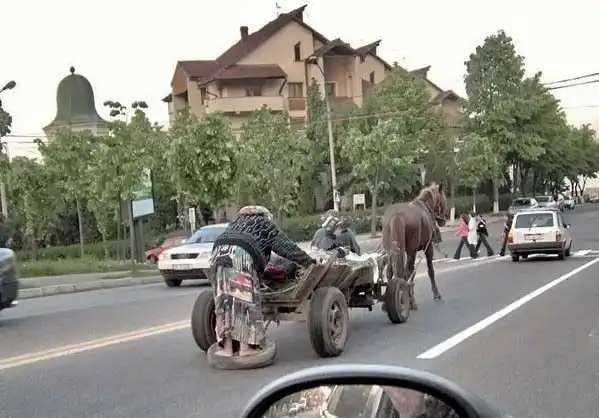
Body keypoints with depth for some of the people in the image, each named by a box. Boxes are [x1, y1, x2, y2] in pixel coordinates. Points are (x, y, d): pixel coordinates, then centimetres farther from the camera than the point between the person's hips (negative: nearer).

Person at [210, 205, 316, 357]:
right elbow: (288, 248, 19)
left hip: (218, 253, 6)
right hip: (241, 255, -5)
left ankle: (226, 348, 6)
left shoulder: (236, 221, 36)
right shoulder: (265, 225, 22)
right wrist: (310, 262, 25)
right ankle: (245, 348, -2)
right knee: (246, 301, 0)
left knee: (224, 301, 7)